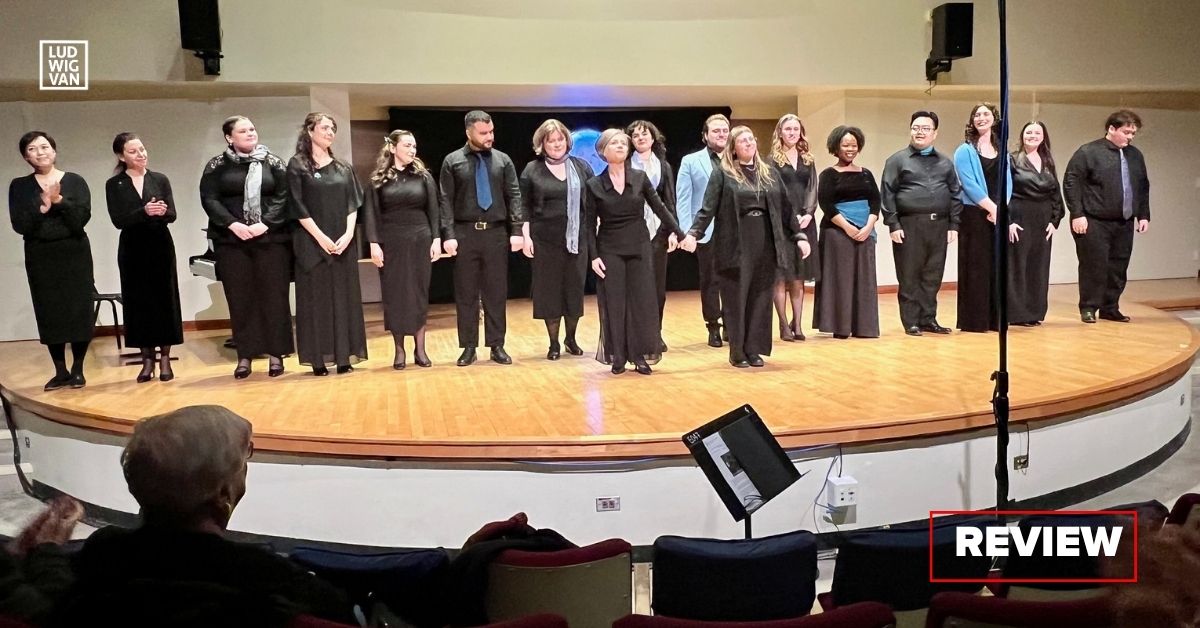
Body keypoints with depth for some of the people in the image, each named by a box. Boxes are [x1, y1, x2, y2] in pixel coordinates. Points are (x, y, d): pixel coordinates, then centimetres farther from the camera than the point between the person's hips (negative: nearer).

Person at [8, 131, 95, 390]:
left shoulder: (75, 181, 1)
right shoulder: (19, 186, 5)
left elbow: (81, 219, -9)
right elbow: (19, 225, -5)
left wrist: (59, 200, -21)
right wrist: (42, 207, -18)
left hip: (74, 253, -1)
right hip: (40, 257, 2)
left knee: (79, 310, -3)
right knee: (49, 313, 3)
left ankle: (77, 369, 9)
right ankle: (60, 371, 13)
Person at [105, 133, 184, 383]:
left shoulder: (160, 179, 4)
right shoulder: (114, 185, 1)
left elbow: (172, 215, -3)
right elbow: (118, 220, -8)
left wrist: (161, 212, -26)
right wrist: (144, 212, -24)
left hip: (160, 246, 0)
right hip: (132, 249, 0)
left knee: (164, 299, 1)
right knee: (138, 301, 3)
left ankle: (165, 359, 9)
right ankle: (147, 359, 12)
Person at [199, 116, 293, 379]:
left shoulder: (273, 162, 6)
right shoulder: (217, 166, 6)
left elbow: (283, 197, -2)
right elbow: (209, 199, -1)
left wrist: (265, 224, -14)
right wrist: (233, 224, -14)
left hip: (271, 239, 0)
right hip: (232, 241, 0)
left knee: (274, 295, 1)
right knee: (240, 298, 3)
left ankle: (276, 353, 9)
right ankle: (245, 355, 10)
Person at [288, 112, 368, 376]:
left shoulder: (344, 168, 13)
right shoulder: (297, 165, 1)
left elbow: (353, 204, 6)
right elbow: (298, 207, -6)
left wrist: (348, 234, -9)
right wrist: (321, 237, -13)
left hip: (343, 242, 4)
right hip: (312, 243, -4)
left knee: (344, 297, 3)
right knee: (315, 298, -1)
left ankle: (343, 356, 7)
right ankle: (318, 359, 3)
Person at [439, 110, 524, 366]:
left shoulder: (503, 160, 5)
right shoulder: (452, 161, 2)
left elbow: (514, 196, 3)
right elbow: (446, 201, 0)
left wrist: (516, 231, -6)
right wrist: (448, 235, -9)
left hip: (496, 233, 1)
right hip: (465, 233, -1)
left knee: (496, 292, 6)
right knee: (466, 293, 5)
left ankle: (497, 346, 15)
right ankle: (469, 347, 14)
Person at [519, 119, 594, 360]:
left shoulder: (581, 166, 7)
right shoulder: (532, 170, 2)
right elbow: (524, 207, 2)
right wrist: (525, 236, -6)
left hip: (576, 239, 2)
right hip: (545, 240, -1)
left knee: (575, 288, 5)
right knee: (548, 290, 2)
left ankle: (571, 339, 23)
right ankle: (554, 343, 14)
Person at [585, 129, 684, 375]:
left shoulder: (640, 178, 2)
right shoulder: (593, 185, -1)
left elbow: (659, 207, 4)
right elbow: (589, 224, 0)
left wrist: (676, 232, -6)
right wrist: (593, 256, -7)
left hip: (639, 248, 2)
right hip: (610, 250, -1)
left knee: (641, 301, 1)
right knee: (614, 303, 1)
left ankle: (638, 355, 9)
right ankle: (618, 357, 10)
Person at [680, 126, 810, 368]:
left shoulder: (770, 172, 12)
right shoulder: (723, 174, -1)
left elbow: (786, 207, 13)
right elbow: (708, 208, -7)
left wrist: (799, 236, 7)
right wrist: (693, 233, -20)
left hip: (765, 244, 4)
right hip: (736, 245, -4)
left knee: (760, 298, 6)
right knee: (736, 299, 1)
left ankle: (754, 349, 15)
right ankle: (737, 351, 11)